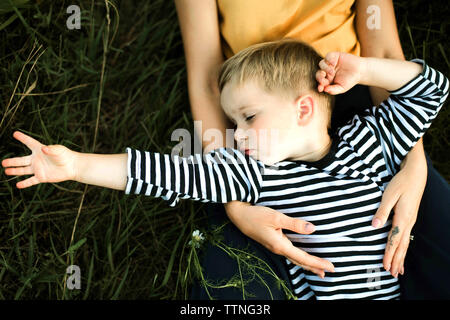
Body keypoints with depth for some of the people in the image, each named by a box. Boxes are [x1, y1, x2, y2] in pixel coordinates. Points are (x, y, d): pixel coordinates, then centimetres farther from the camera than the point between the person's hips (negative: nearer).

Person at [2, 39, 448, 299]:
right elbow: (179, 173, -6)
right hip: (317, 293, 0)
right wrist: (76, 165, -11)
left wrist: (359, 70, -4)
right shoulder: (258, 172, 1)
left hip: (390, 288, 1)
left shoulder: (369, 141, 3)